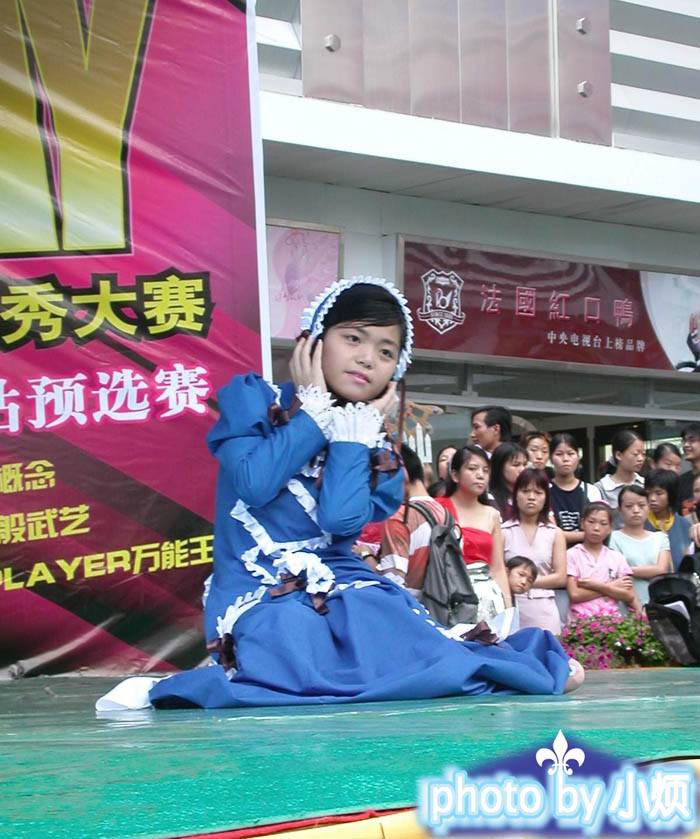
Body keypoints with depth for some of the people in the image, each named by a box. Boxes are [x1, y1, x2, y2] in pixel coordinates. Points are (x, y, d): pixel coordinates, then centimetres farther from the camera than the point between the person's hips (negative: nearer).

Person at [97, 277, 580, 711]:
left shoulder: (376, 455, 13)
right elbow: (253, 484, -16)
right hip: (262, 598, -4)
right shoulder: (252, 399, 4)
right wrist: (317, 413, -5)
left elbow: (341, 521, -9)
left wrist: (354, 431, -2)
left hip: (344, 589, 4)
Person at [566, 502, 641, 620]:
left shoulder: (617, 557, 12)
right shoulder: (572, 554, 4)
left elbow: (629, 596, 2)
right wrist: (612, 588, -2)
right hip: (580, 621, -2)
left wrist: (595, 585, -7)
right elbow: (575, 595, -6)